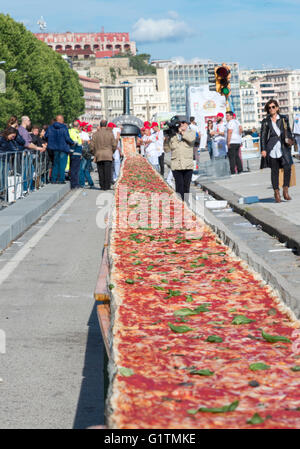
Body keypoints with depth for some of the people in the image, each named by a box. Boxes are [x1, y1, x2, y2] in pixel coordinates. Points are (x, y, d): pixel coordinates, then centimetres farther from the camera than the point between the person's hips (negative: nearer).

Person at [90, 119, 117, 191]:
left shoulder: (95, 134, 2)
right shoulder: (110, 133, 0)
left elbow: (92, 146, 2)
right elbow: (114, 145, 1)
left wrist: (95, 154, 14)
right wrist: (112, 152, 16)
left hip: (98, 156, 1)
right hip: (108, 155, -1)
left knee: (101, 171, 6)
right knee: (107, 171, 0)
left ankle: (102, 185, 5)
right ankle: (107, 186, -2)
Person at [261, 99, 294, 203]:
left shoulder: (284, 118, 12)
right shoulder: (266, 121, 8)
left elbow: (288, 131, 20)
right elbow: (263, 136, 8)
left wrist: (290, 139, 2)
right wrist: (263, 149, 0)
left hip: (284, 147, 1)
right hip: (272, 148, -1)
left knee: (287, 167, -15)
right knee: (274, 170, 1)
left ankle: (285, 190, -6)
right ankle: (276, 193, 8)